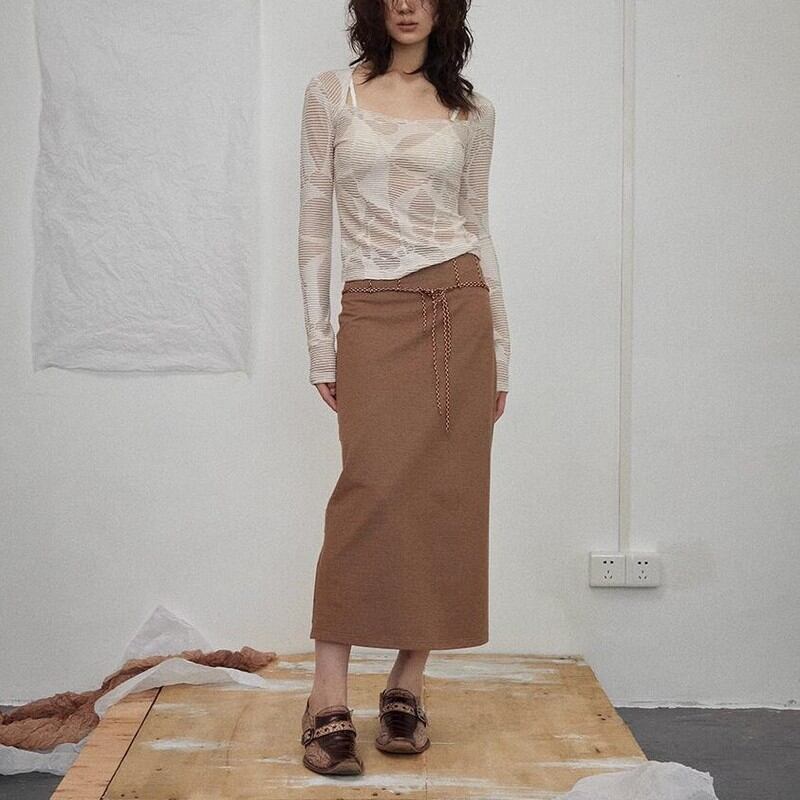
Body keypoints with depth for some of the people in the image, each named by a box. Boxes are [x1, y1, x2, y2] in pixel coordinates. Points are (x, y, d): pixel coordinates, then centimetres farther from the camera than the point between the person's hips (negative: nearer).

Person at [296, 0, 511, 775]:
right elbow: (314, 225, 4)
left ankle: (406, 685, 11)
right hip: (375, 315, -2)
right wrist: (319, 342, -1)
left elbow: (477, 228, 13)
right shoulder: (330, 93, 6)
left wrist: (501, 348, 9)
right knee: (373, 489, -12)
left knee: (445, 499, 0)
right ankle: (329, 697, -6)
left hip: (458, 310, 2)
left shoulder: (471, 111, 11)